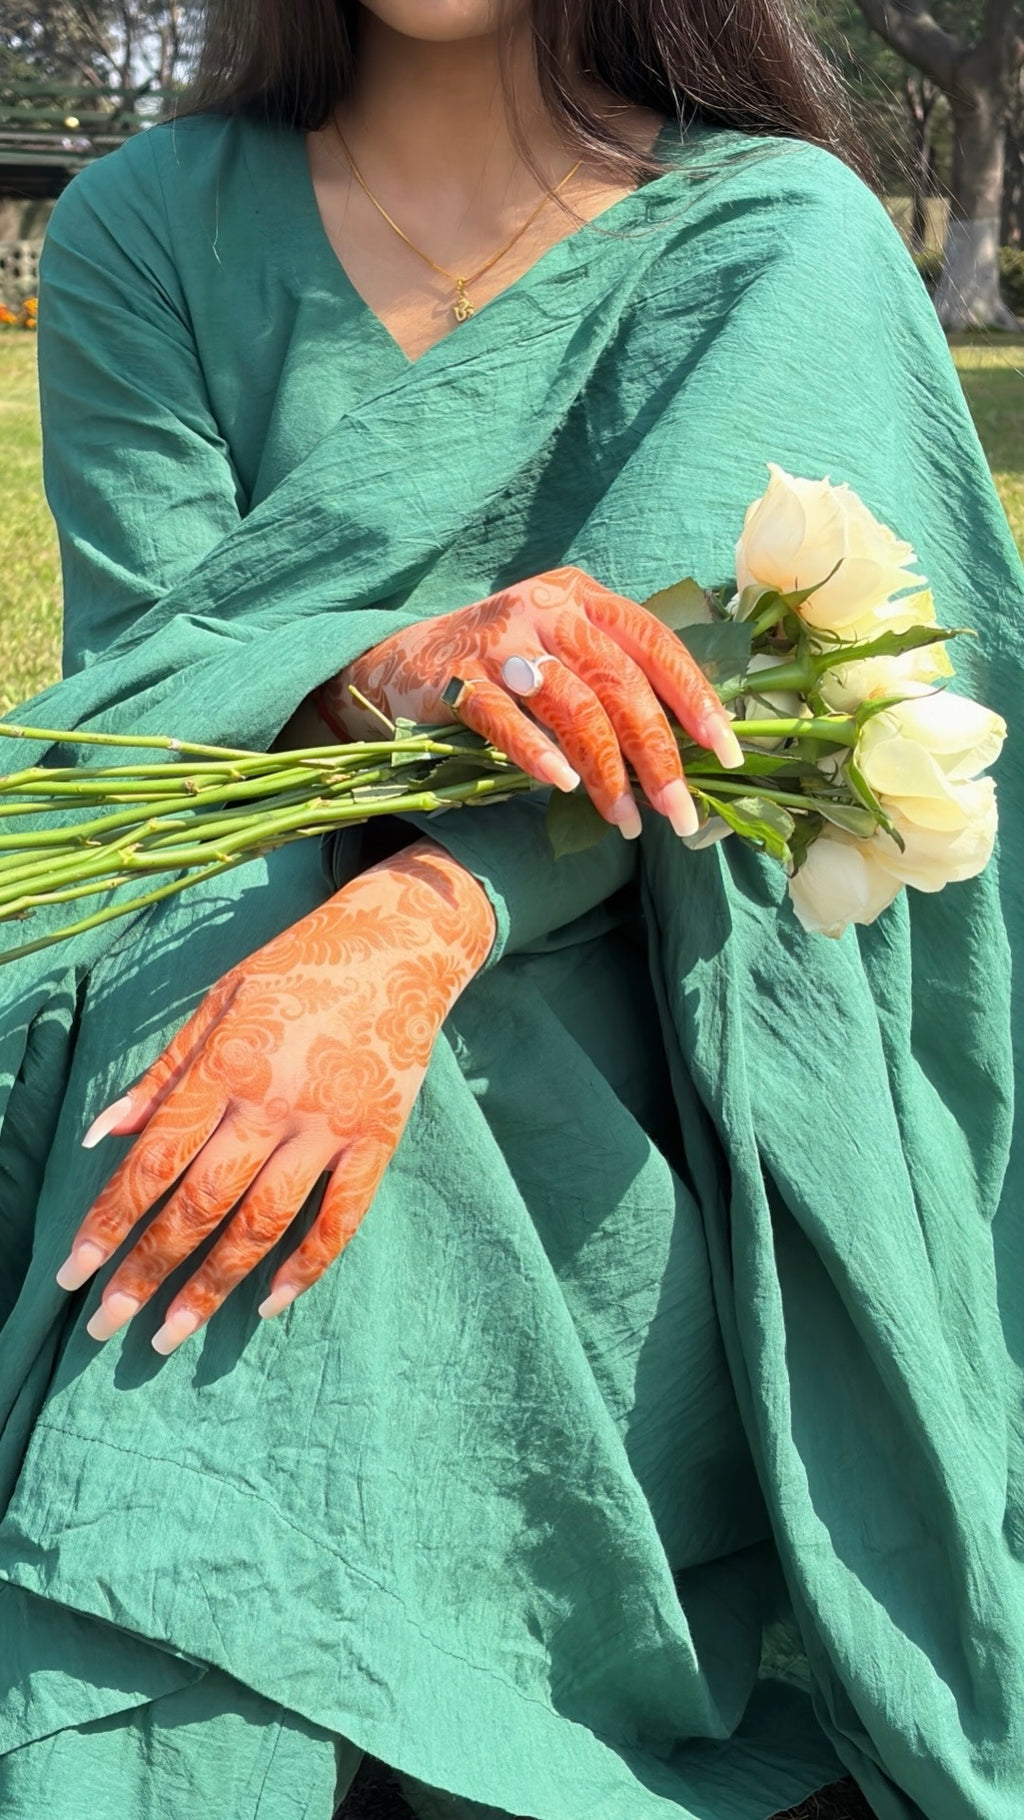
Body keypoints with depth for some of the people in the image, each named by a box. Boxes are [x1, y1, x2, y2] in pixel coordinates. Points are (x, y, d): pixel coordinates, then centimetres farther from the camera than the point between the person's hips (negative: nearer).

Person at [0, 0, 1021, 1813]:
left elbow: (649, 660, -15)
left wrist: (402, 942, -34)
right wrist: (383, 668, -25)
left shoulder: (775, 232, 1)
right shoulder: (148, 222, 9)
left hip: (595, 1026, -1)